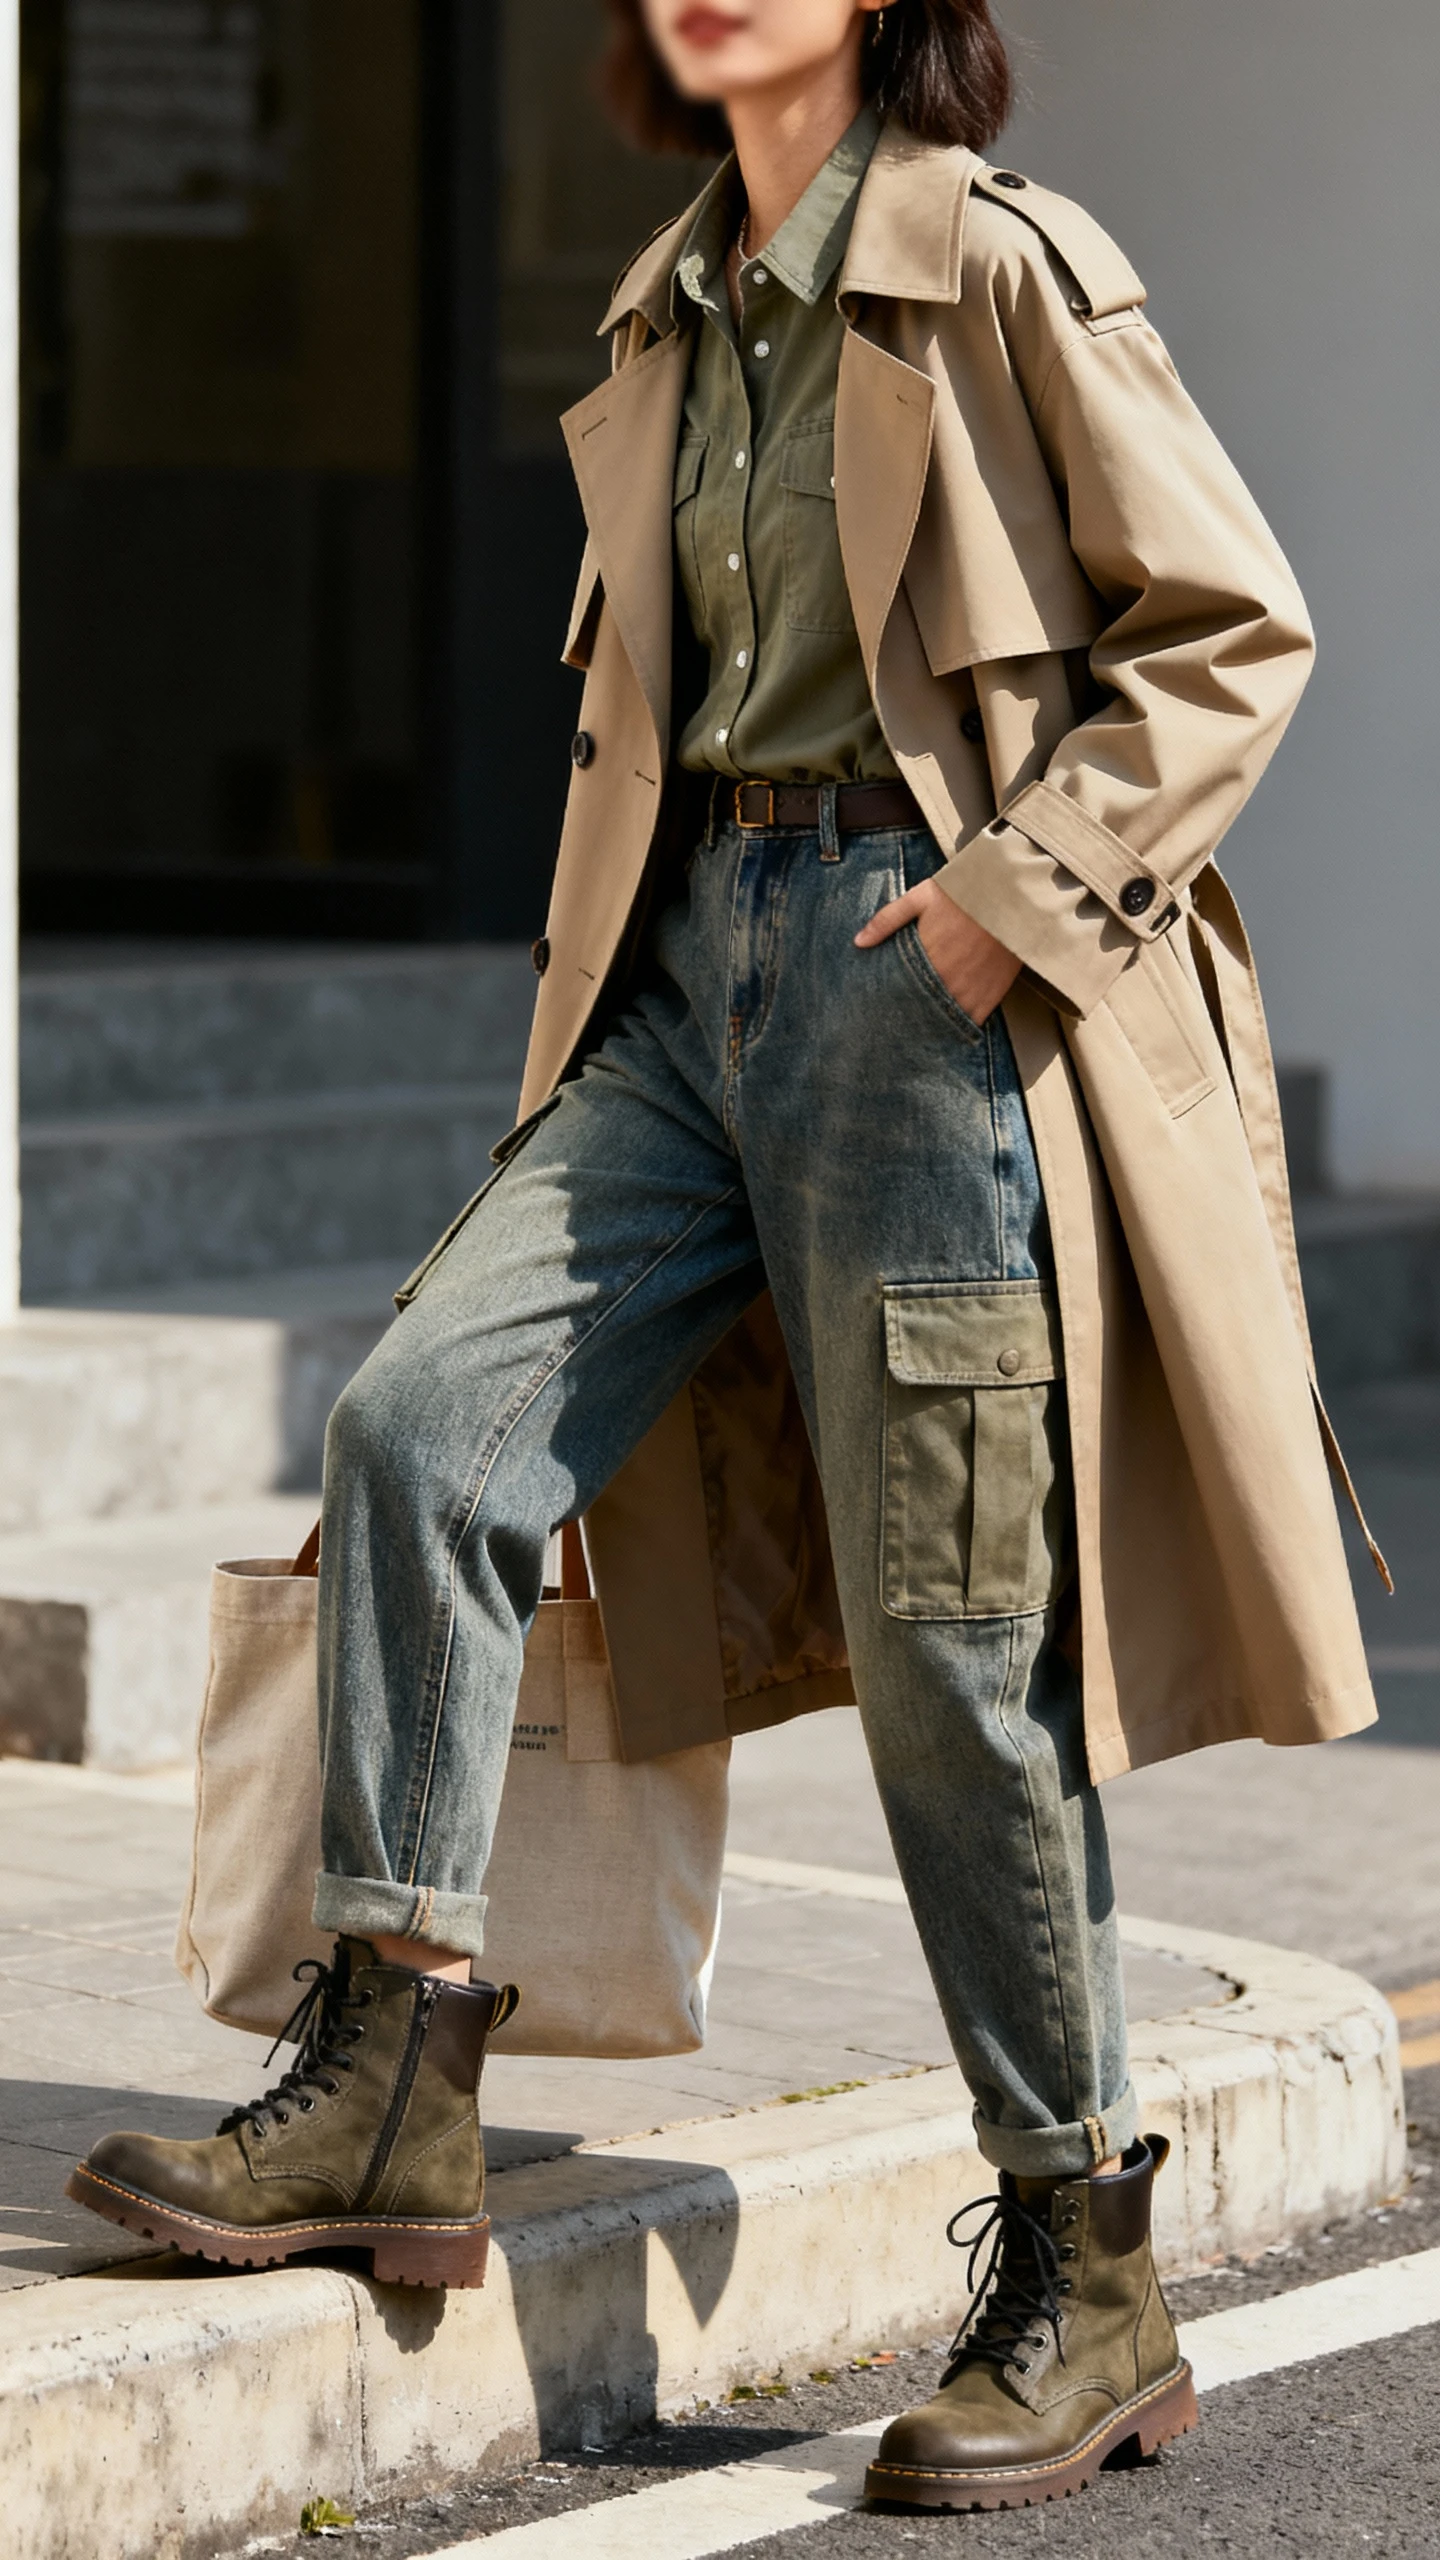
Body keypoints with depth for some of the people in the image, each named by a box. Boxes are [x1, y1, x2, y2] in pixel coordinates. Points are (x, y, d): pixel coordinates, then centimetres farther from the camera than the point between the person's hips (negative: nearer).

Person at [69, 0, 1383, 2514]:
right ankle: (392, 2091, -9)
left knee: (952, 1640, -4)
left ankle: (1089, 2284, 7)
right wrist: (598, 959, 15)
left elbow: (1233, 632, -7)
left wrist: (1015, 885, -15)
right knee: (423, 1420, -12)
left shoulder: (1003, 270, -6)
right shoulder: (674, 315, 15)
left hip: (924, 976, -7)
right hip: (699, 970, 7)